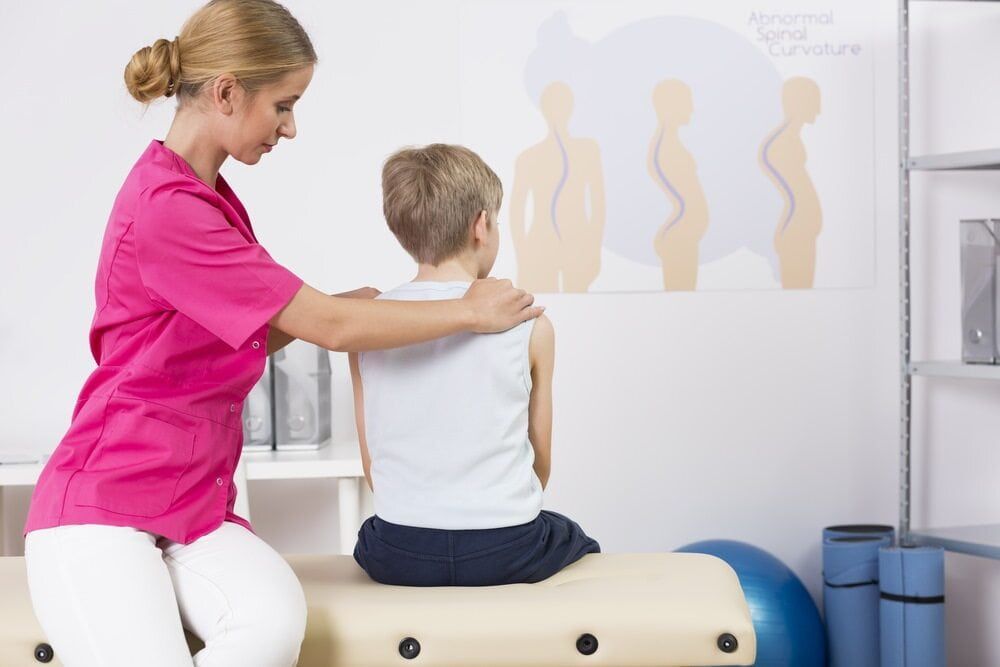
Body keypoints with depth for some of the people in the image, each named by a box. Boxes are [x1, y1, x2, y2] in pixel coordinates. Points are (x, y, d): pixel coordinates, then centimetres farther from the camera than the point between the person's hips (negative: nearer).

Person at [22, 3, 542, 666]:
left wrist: (344, 306, 3)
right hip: (104, 504, -7)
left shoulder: (213, 200, 12)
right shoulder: (166, 207, -17)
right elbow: (332, 328, -14)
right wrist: (471, 312, -2)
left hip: (198, 504, 7)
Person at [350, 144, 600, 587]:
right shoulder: (529, 325, -7)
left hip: (398, 556, 2)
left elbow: (371, 466, 4)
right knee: (578, 543, 32)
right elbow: (541, 463, 3)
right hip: (504, 552, -1)